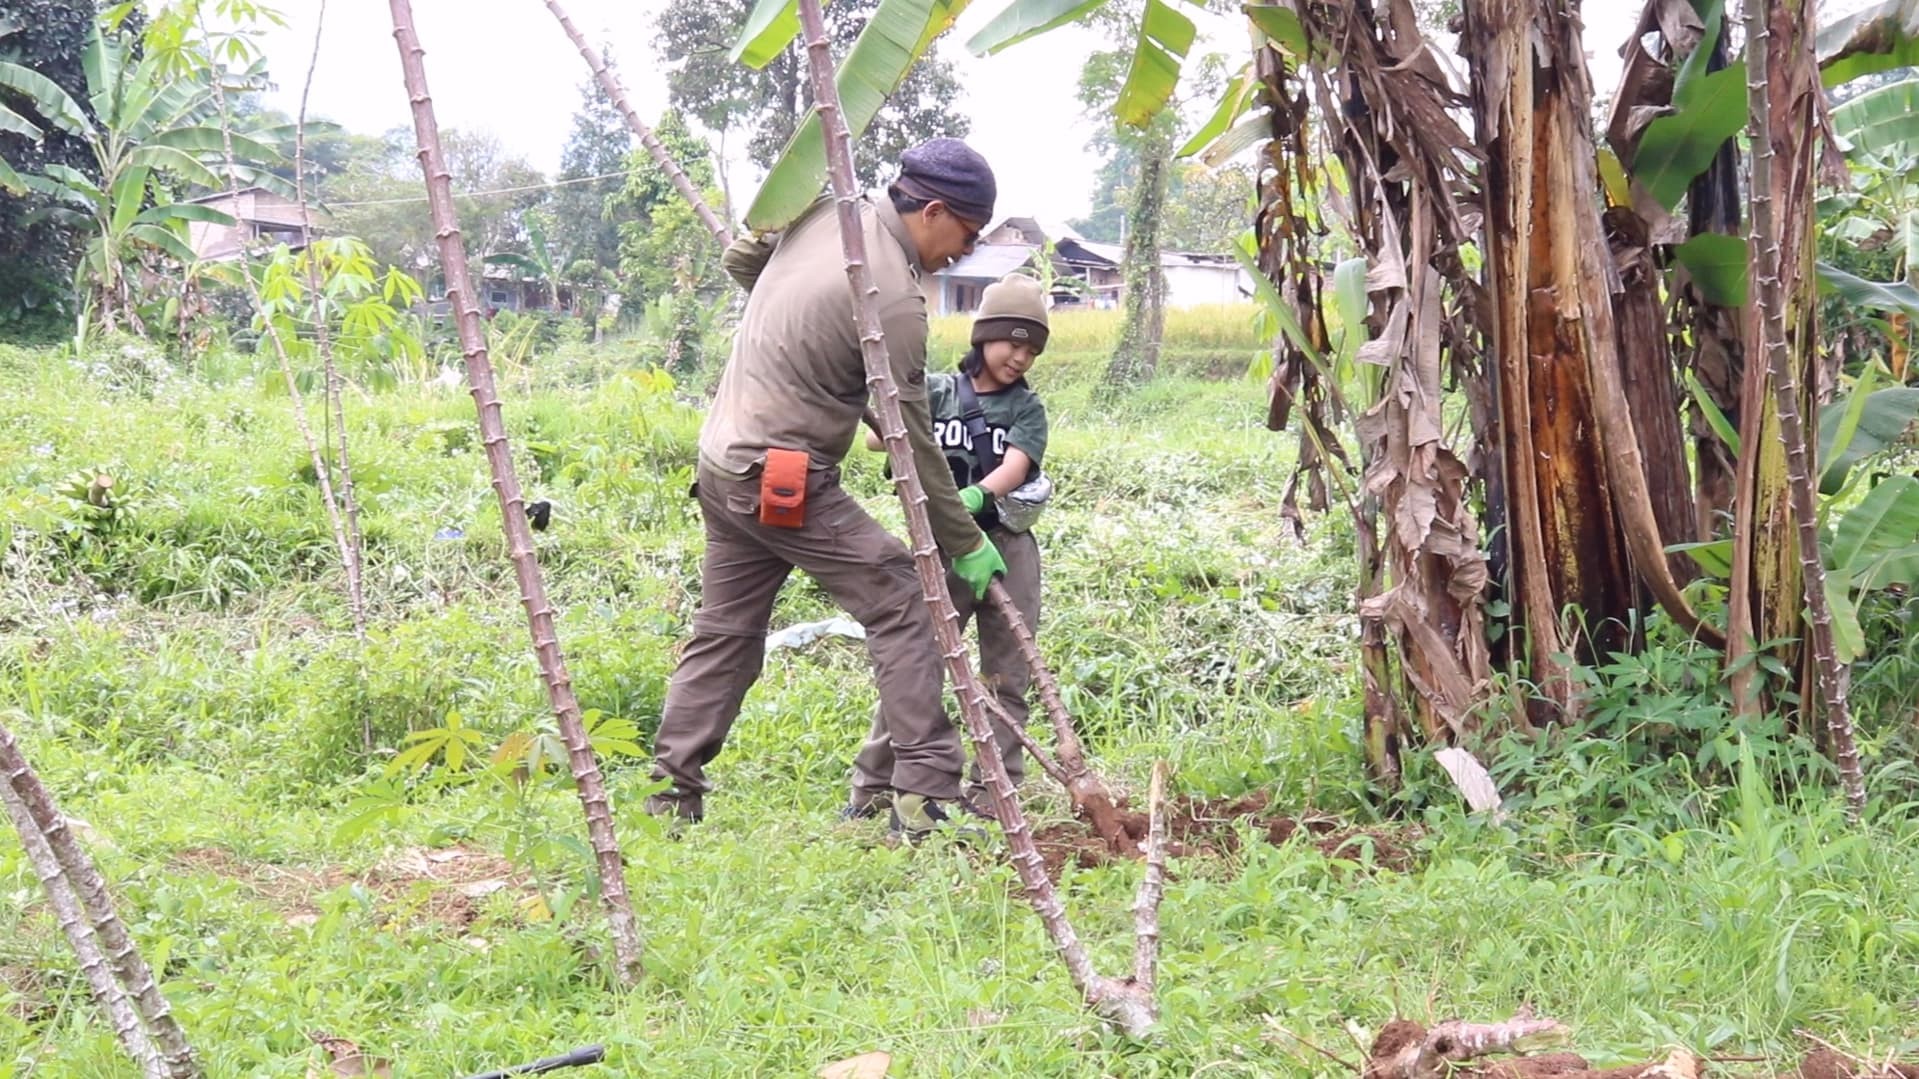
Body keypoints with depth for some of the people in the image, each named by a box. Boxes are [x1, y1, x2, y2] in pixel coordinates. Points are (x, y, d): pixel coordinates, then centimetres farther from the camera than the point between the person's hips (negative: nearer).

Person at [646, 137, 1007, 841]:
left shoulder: (821, 213, 6)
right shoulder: (895, 298, -17)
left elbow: (738, 258, 24)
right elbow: (913, 441, -12)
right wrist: (965, 545, -3)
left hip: (720, 461, 9)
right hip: (784, 482, -9)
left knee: (724, 631, 16)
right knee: (901, 606, -6)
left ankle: (669, 797, 20)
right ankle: (925, 796, -10)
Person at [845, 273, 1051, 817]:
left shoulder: (1028, 408, 5)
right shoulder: (937, 392, 5)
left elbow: (1014, 467, -13)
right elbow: (879, 436, -2)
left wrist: (975, 496, -33)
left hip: (1007, 545, 2)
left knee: (1006, 677, 5)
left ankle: (990, 792, 12)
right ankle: (873, 787, 5)